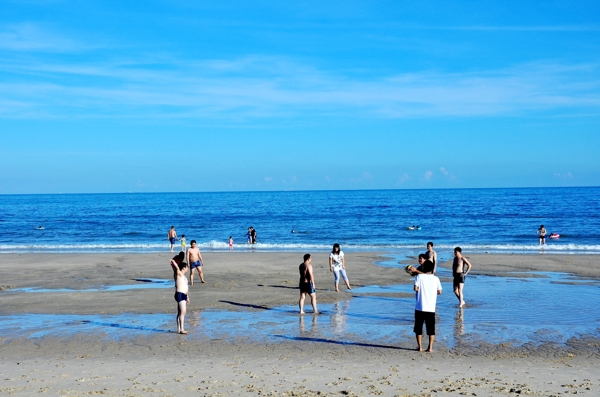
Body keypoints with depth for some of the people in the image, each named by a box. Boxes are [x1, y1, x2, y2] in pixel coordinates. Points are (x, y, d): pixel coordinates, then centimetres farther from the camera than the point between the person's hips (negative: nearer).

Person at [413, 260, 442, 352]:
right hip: (431, 308, 2)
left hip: (420, 307, -2)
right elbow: (439, 292, 4)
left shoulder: (419, 276, -5)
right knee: (431, 328, 9)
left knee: (418, 327, 10)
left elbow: (416, 288, -13)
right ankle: (430, 347, 6)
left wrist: (421, 290, 8)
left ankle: (420, 346, 9)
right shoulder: (436, 278, 2)